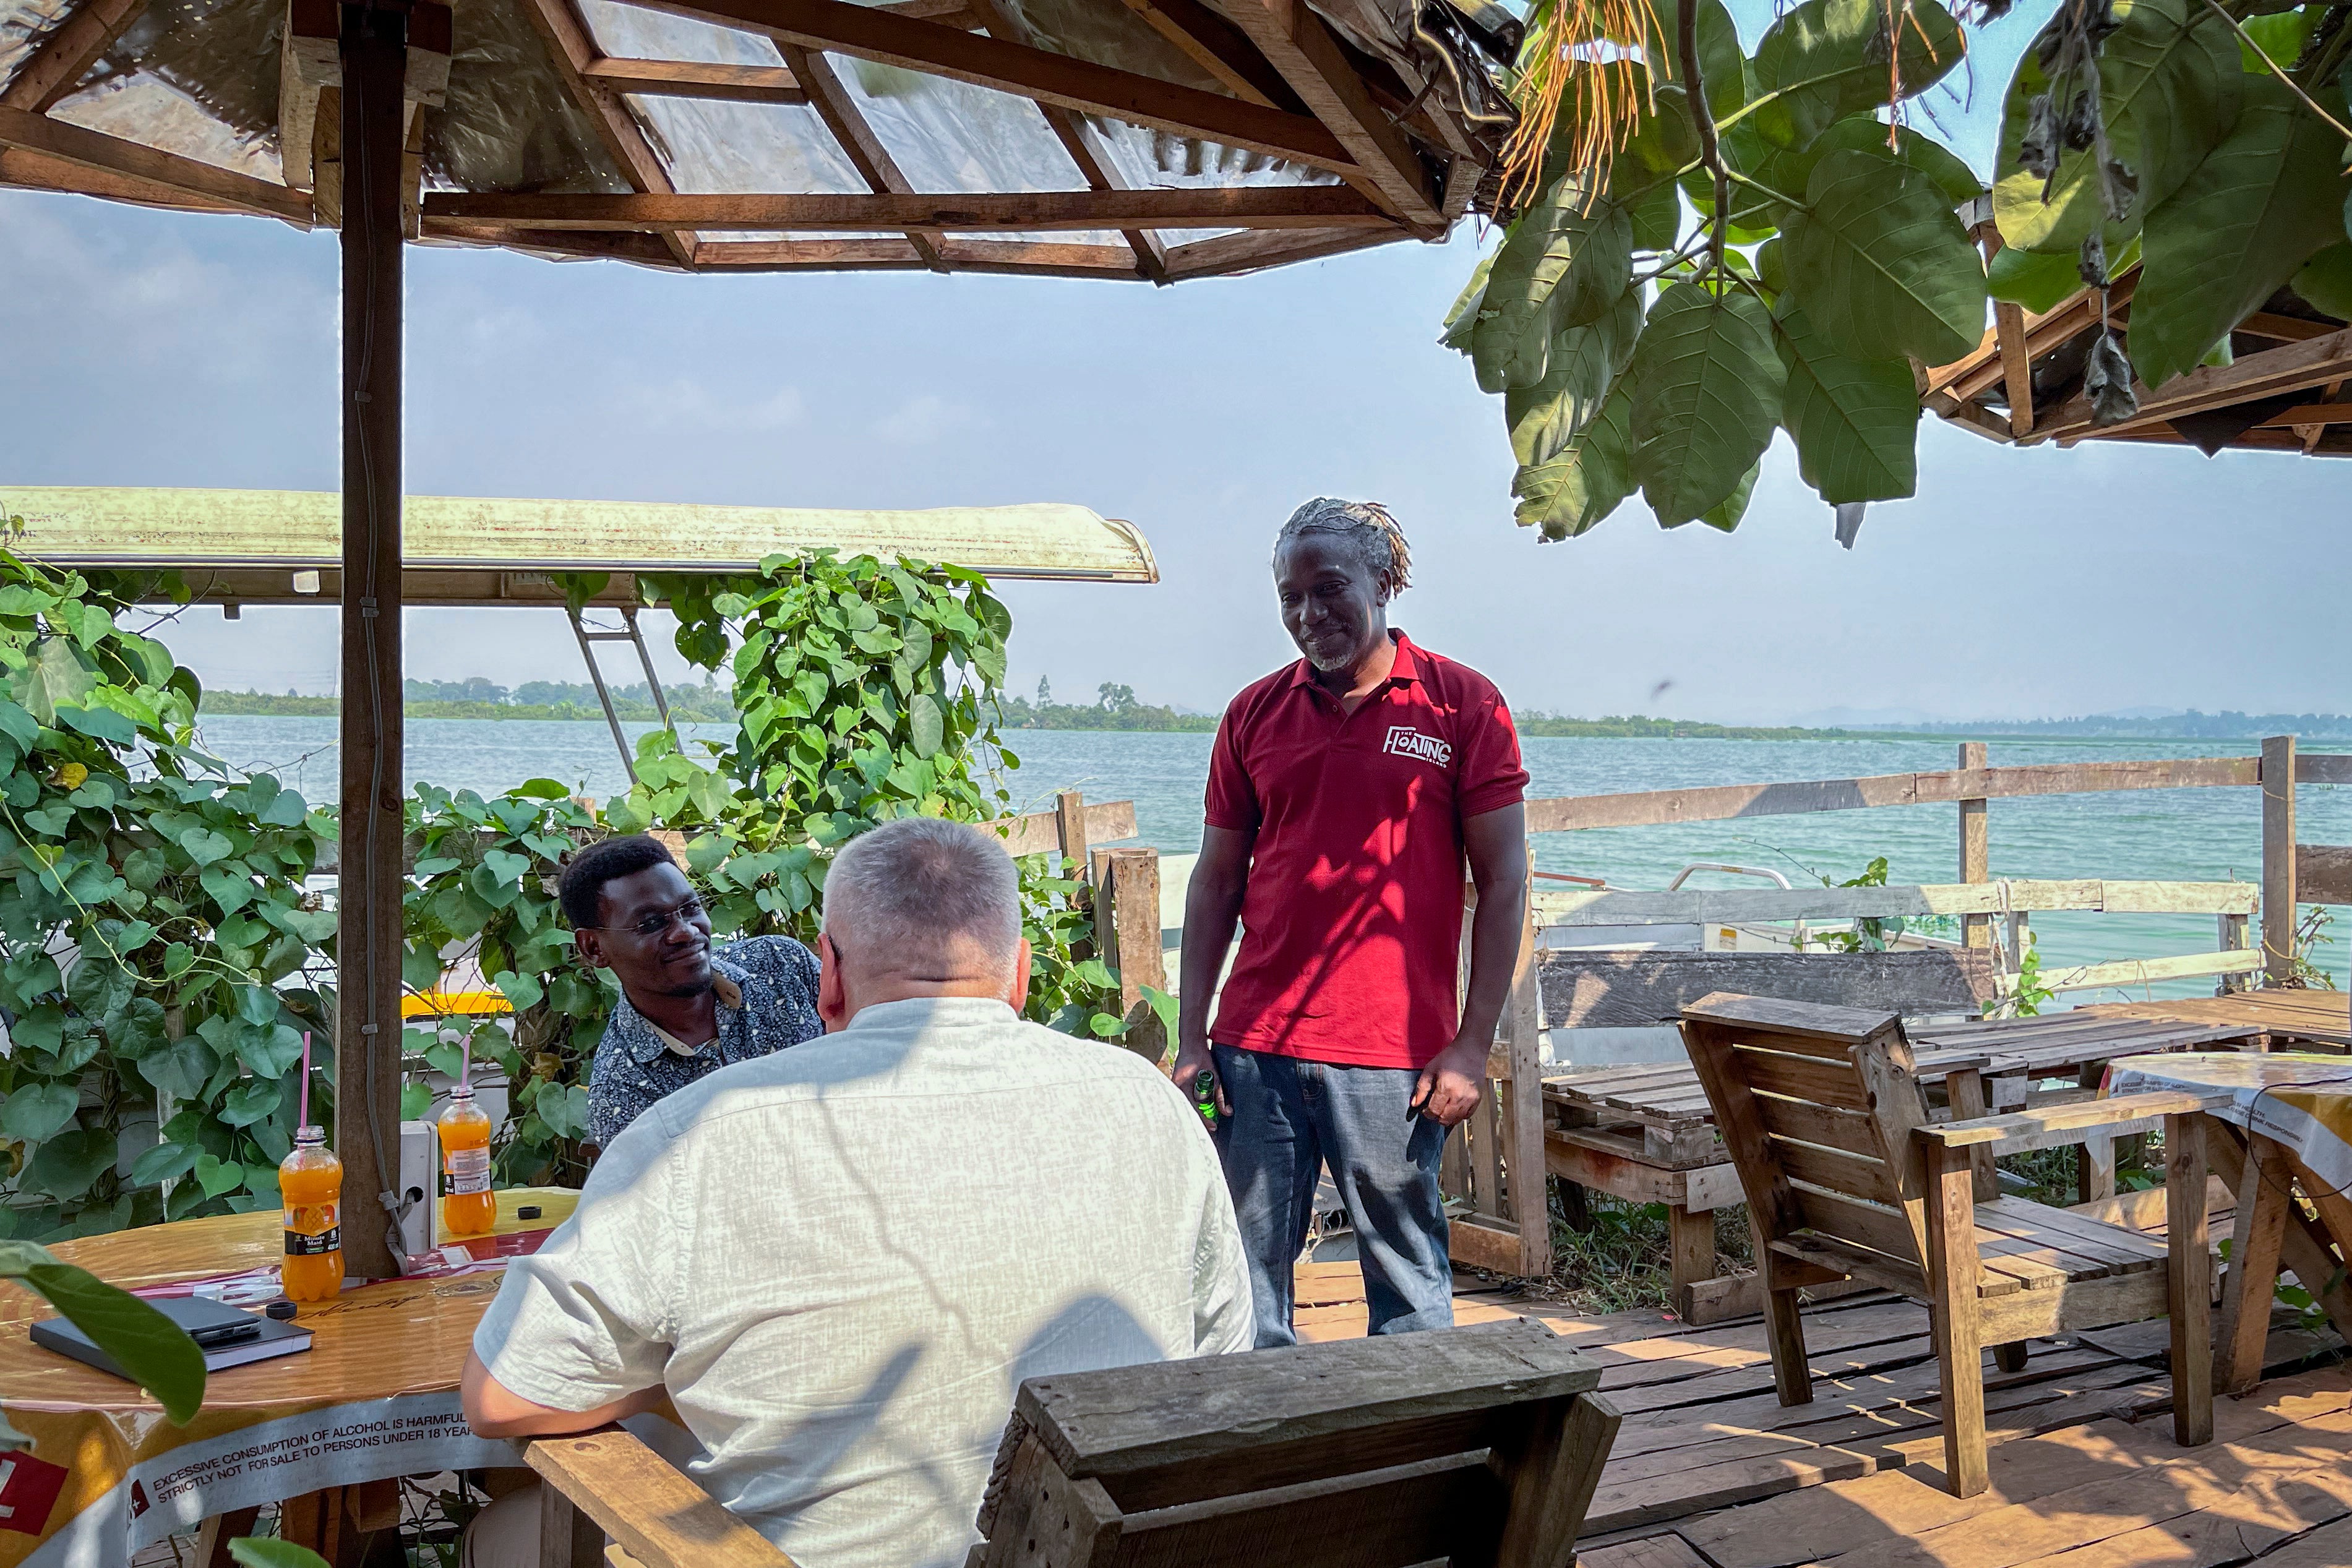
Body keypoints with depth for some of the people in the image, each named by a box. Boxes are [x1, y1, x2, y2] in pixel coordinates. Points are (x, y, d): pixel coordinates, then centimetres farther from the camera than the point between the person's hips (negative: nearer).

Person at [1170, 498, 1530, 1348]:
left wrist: (1472, 1045, -6)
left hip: (1396, 1055, -3)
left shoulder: (1463, 704, 0)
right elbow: (1216, 881, 12)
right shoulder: (1254, 714, 9)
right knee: (1246, 1279, 8)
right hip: (1254, 1049, 3)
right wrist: (1191, 1038, 6)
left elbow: (1503, 880, -1)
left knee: (1410, 1286, 7)